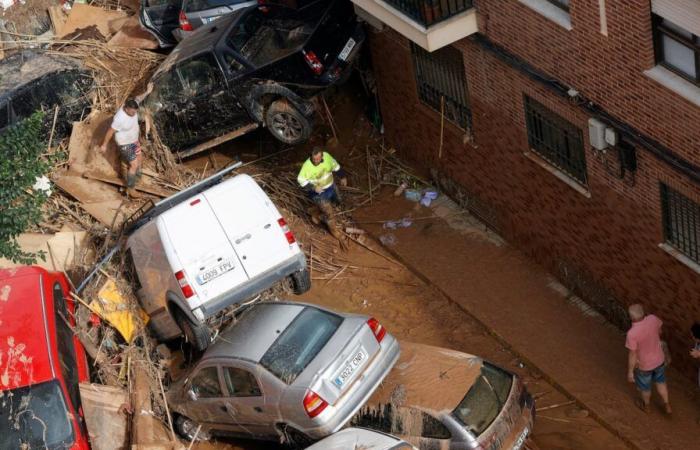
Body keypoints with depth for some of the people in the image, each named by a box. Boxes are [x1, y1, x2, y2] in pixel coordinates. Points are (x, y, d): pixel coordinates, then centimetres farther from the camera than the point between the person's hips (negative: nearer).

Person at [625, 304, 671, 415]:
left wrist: (630, 372, -11)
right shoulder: (653, 319, -24)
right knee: (660, 381, 32)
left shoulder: (632, 333, -39)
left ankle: (646, 405, 54)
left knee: (644, 385, 27)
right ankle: (666, 405, 46)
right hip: (658, 359, 4)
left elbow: (632, 355, -27)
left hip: (644, 364, -4)